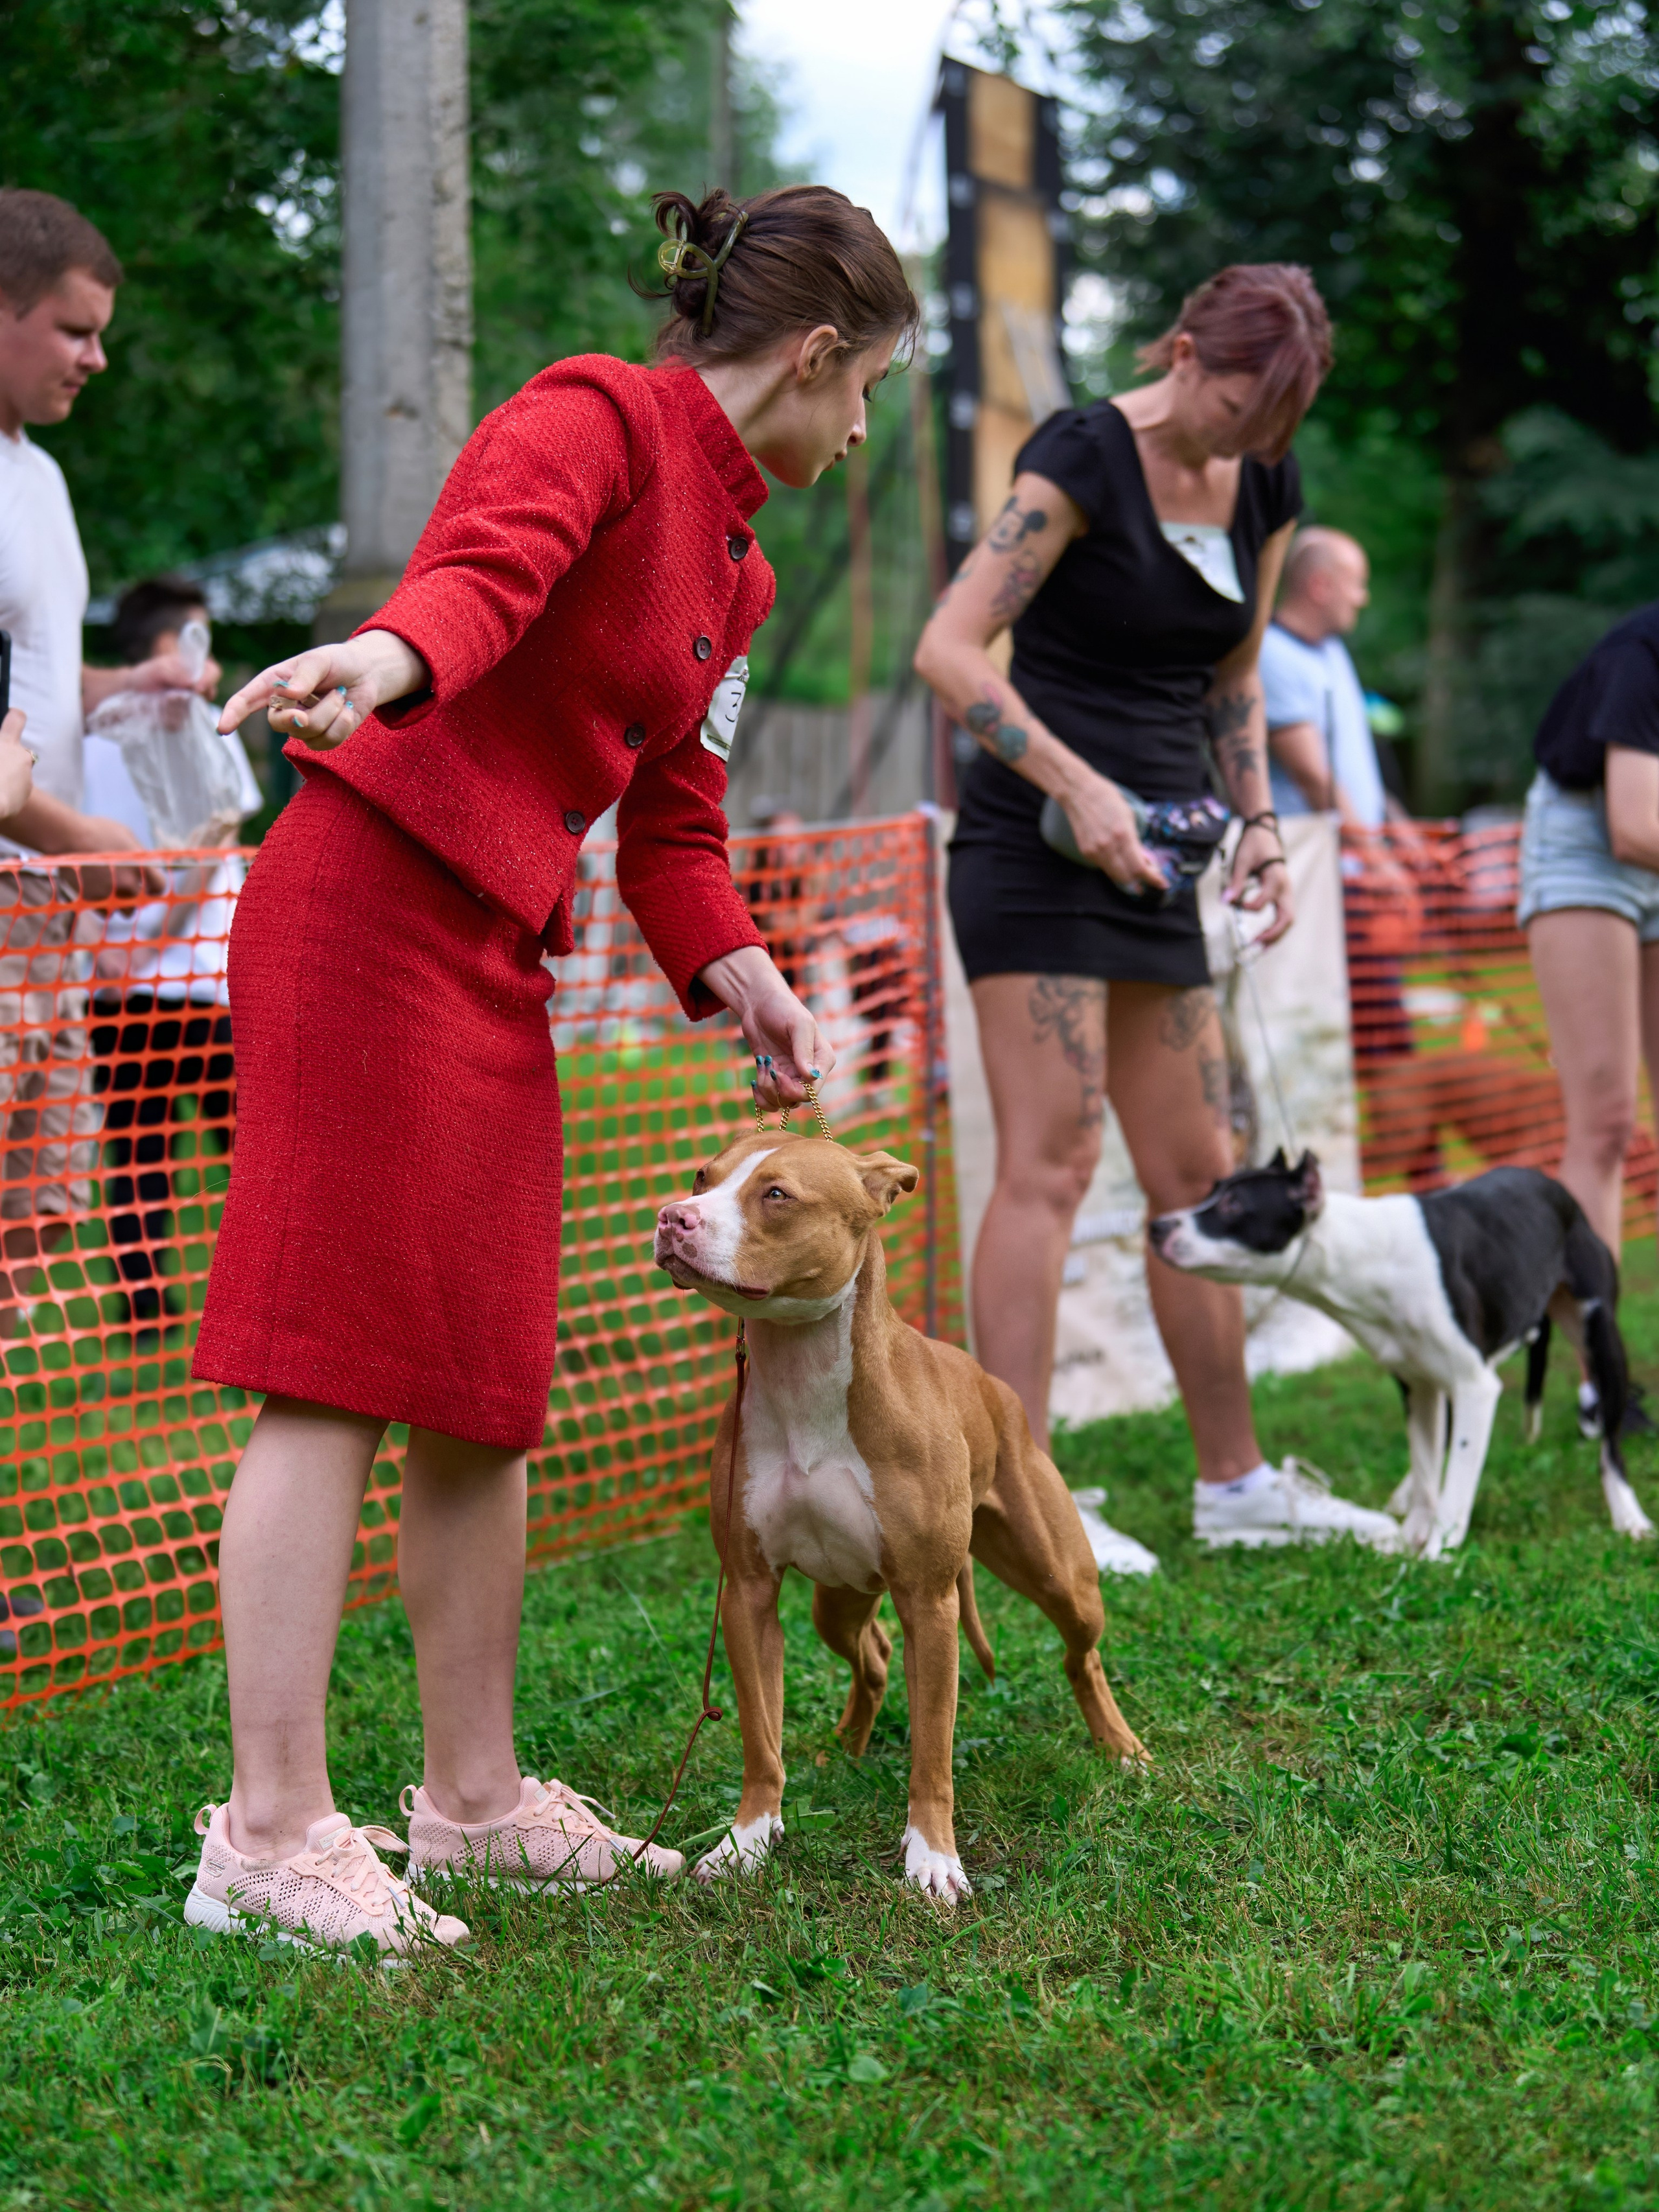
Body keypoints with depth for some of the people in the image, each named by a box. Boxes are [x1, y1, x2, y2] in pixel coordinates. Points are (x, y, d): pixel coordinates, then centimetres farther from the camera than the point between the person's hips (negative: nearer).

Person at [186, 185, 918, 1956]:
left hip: (498, 957, 9)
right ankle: (270, 1831, -9)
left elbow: (671, 818, 21)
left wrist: (741, 977, 3)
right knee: (337, 1373, -11)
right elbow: (486, 560, -28)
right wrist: (394, 656, -50)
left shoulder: (734, 563, 21)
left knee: (485, 1387, 12)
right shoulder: (596, 418, -7)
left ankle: (475, 1795, 22)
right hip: (369, 905, -9)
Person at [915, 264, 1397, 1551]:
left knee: (1197, 1174, 9)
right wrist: (1079, 787, -24)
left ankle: (1236, 1485, 18)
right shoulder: (1083, 459, -12)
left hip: (1152, 862, 7)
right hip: (1037, 845, -7)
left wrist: (1259, 823, 8)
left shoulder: (1267, 491, 9)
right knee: (1052, 1161, -13)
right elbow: (949, 650, -18)